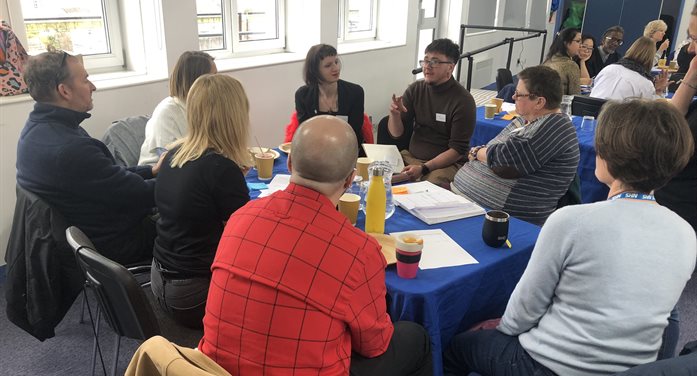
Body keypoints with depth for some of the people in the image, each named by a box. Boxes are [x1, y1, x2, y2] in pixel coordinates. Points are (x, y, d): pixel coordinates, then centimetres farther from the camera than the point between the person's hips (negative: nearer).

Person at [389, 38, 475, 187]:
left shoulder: (463, 101, -11)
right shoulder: (415, 89, 4)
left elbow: (458, 150, -12)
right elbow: (397, 133, 5)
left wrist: (424, 168, -21)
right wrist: (395, 114, -18)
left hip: (446, 163, -4)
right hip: (411, 156, 5)